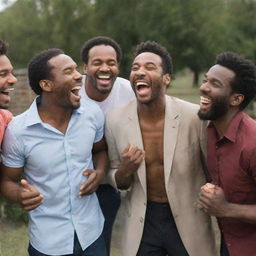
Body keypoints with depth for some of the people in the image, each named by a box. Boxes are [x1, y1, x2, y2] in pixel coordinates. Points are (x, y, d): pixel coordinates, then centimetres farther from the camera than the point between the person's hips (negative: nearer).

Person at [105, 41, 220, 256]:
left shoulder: (196, 117, -17)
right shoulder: (115, 121, -9)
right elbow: (117, 182, 2)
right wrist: (125, 171, -20)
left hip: (188, 221, -1)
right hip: (141, 222, 2)